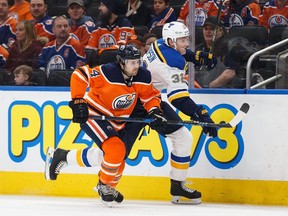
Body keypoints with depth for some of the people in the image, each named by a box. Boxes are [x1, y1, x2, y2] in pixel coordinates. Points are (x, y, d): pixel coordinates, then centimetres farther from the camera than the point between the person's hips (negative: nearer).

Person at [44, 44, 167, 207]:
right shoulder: (108, 73, -27)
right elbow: (79, 75, -21)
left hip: (116, 123, 8)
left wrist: (155, 112, -13)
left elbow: (151, 96, 5)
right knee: (116, 149, -25)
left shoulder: (143, 77, -9)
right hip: (92, 114, -8)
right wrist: (78, 101, -24)